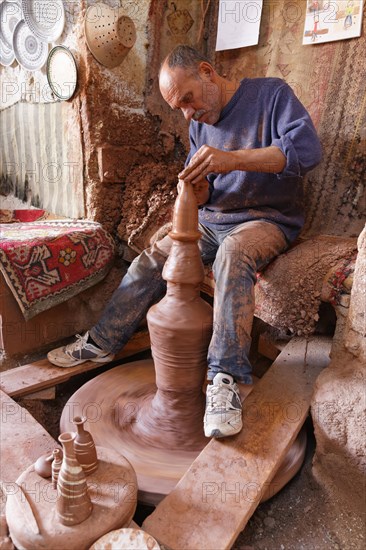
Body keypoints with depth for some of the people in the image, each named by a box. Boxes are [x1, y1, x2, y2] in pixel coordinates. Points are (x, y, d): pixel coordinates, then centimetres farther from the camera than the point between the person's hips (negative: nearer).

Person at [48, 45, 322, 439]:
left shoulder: (271, 93, -7)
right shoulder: (199, 122, 10)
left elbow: (307, 149, -24)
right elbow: (202, 192, 13)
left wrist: (234, 159, -35)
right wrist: (199, 191, -14)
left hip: (267, 218, -5)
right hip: (212, 219, 6)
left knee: (234, 253, -38)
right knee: (151, 260, -9)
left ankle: (224, 379, -36)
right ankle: (103, 342, 6)